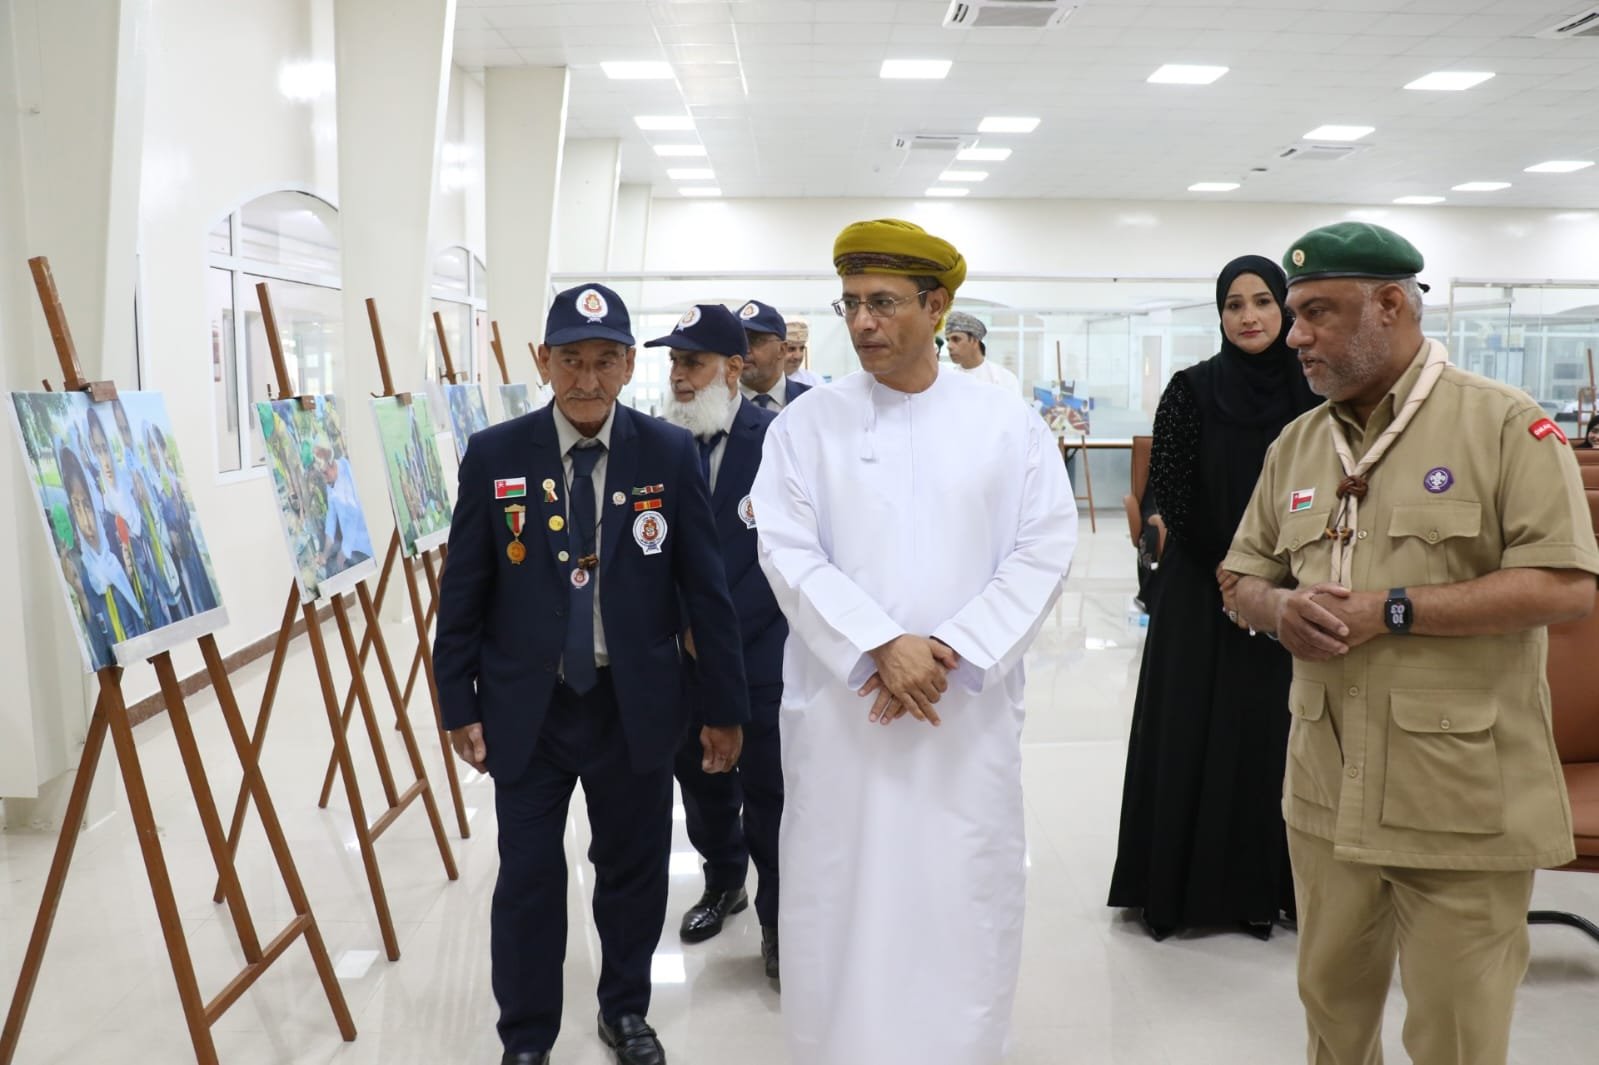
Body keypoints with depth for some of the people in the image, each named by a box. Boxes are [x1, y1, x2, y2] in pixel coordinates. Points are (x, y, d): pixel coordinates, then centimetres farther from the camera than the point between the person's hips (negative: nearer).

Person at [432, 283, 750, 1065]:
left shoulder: (670, 454, -6)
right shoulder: (493, 455, -5)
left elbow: (705, 588, -3)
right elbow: (462, 591, 0)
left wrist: (725, 707, -1)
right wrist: (459, 704, 0)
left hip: (636, 705, 1)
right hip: (527, 707, 0)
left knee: (634, 869, 15)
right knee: (528, 878, 7)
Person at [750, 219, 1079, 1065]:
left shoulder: (1008, 422, 4)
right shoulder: (806, 424, 3)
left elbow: (1044, 550, -1)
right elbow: (790, 555, -4)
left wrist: (950, 653, -12)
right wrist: (881, 646, -17)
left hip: (971, 709, 1)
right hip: (841, 706, 0)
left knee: (966, 904, 6)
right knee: (838, 903, 6)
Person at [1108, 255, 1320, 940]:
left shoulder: (1311, 393, 2)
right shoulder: (1192, 389, -3)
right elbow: (1171, 490, -8)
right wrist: (1228, 567, -12)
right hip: (1199, 587, -2)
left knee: (1266, 730, 6)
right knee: (1190, 730, 2)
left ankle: (1257, 887, 19)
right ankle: (1176, 884, 14)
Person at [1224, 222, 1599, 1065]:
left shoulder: (1505, 424, -9)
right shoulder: (1296, 444, 10)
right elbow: (1247, 581, 15)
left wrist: (1391, 610, -20)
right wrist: (1280, 608, -9)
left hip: (1463, 802, -5)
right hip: (1327, 791, 6)